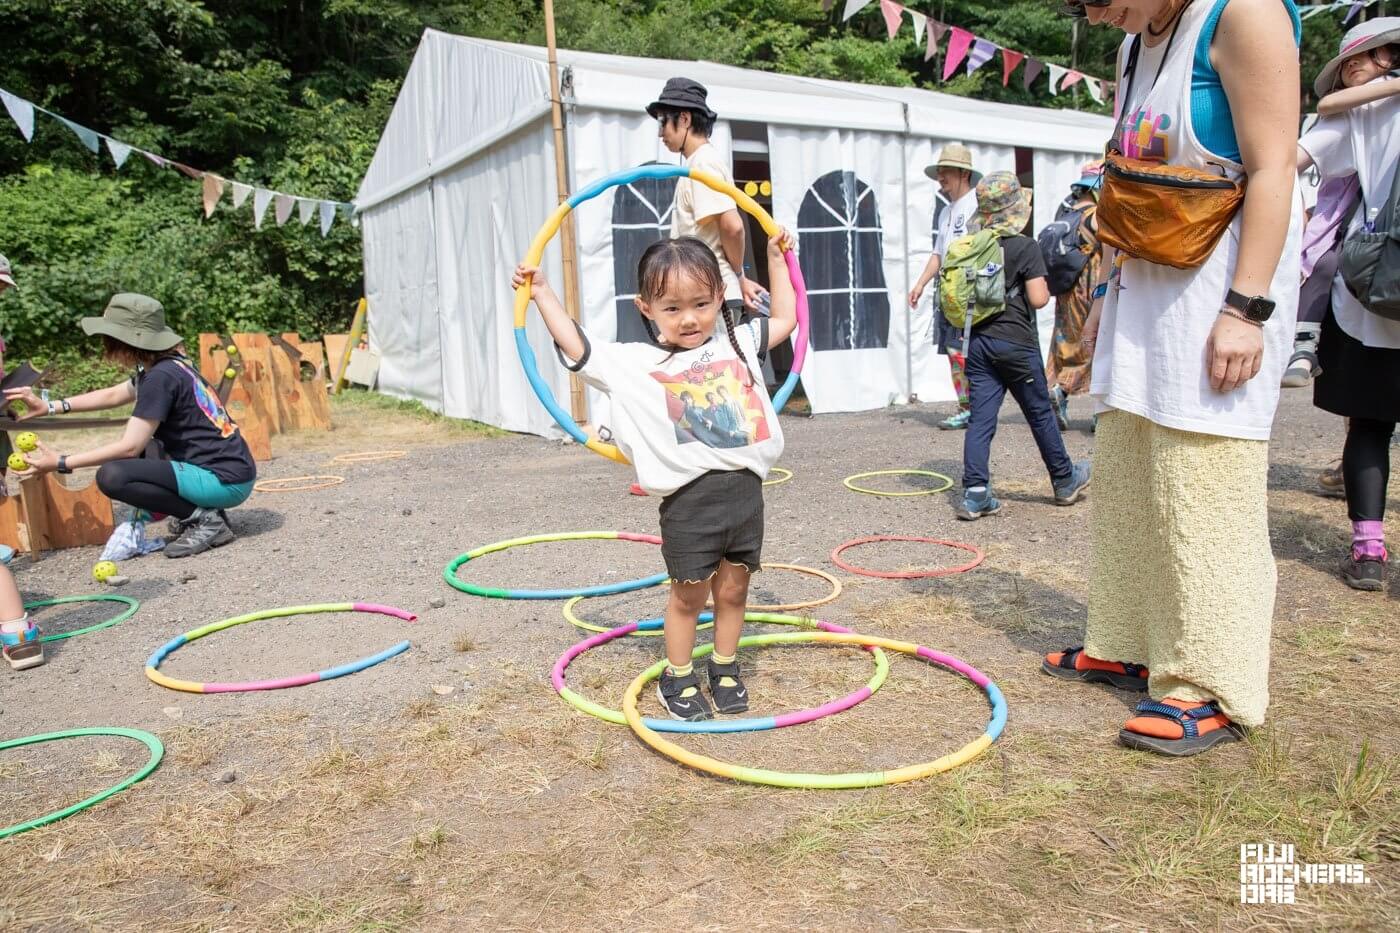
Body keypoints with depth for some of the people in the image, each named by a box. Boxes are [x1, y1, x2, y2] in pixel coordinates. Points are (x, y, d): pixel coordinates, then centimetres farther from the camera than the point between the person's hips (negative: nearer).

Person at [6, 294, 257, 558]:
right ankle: (202, 512, 13)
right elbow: (113, 395, 26)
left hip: (226, 481, -10)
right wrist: (49, 406, 22)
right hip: (227, 470, 10)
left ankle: (206, 520, -8)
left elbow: (129, 447, -16)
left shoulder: (161, 377, -16)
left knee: (111, 475, -15)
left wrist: (60, 463, -6)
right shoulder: (167, 366, 11)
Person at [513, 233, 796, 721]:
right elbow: (576, 347, 0)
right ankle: (677, 679, 26)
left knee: (732, 589, 14)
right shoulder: (635, 365, 0)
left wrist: (776, 259, 25)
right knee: (689, 593, 7)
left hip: (745, 492, 3)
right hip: (689, 500, -3)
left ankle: (725, 669, 34)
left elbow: (785, 319, 23)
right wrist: (542, 292, 5)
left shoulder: (739, 344, 10)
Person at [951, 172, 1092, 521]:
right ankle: (1065, 482, 29)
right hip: (1016, 342, -4)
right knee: (1040, 414, 12)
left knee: (981, 418, 3)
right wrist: (1046, 290, 5)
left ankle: (975, 494, -4)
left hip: (978, 341, 4)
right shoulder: (1024, 247, -11)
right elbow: (1038, 298, -15)